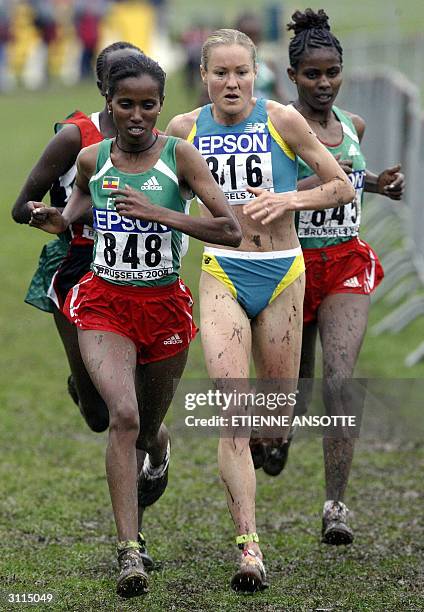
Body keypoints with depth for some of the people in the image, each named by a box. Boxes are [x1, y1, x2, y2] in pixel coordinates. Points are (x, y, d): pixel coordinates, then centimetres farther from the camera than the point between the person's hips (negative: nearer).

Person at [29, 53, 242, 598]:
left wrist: (161, 213, -25)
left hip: (164, 305, 0)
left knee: (147, 430, 16)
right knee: (123, 415, -23)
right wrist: (57, 219, 1)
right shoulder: (91, 159, -1)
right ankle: (129, 552, -24)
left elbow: (230, 231, -15)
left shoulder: (178, 155, -10)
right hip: (104, 303, 0)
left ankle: (157, 450, 57)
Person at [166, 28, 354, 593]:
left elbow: (343, 187, 2)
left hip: (282, 274, 0)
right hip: (222, 276, 0)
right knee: (235, 414, -15)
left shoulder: (283, 120, -4)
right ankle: (249, 548, -17)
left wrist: (290, 200, -14)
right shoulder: (185, 129, 2)